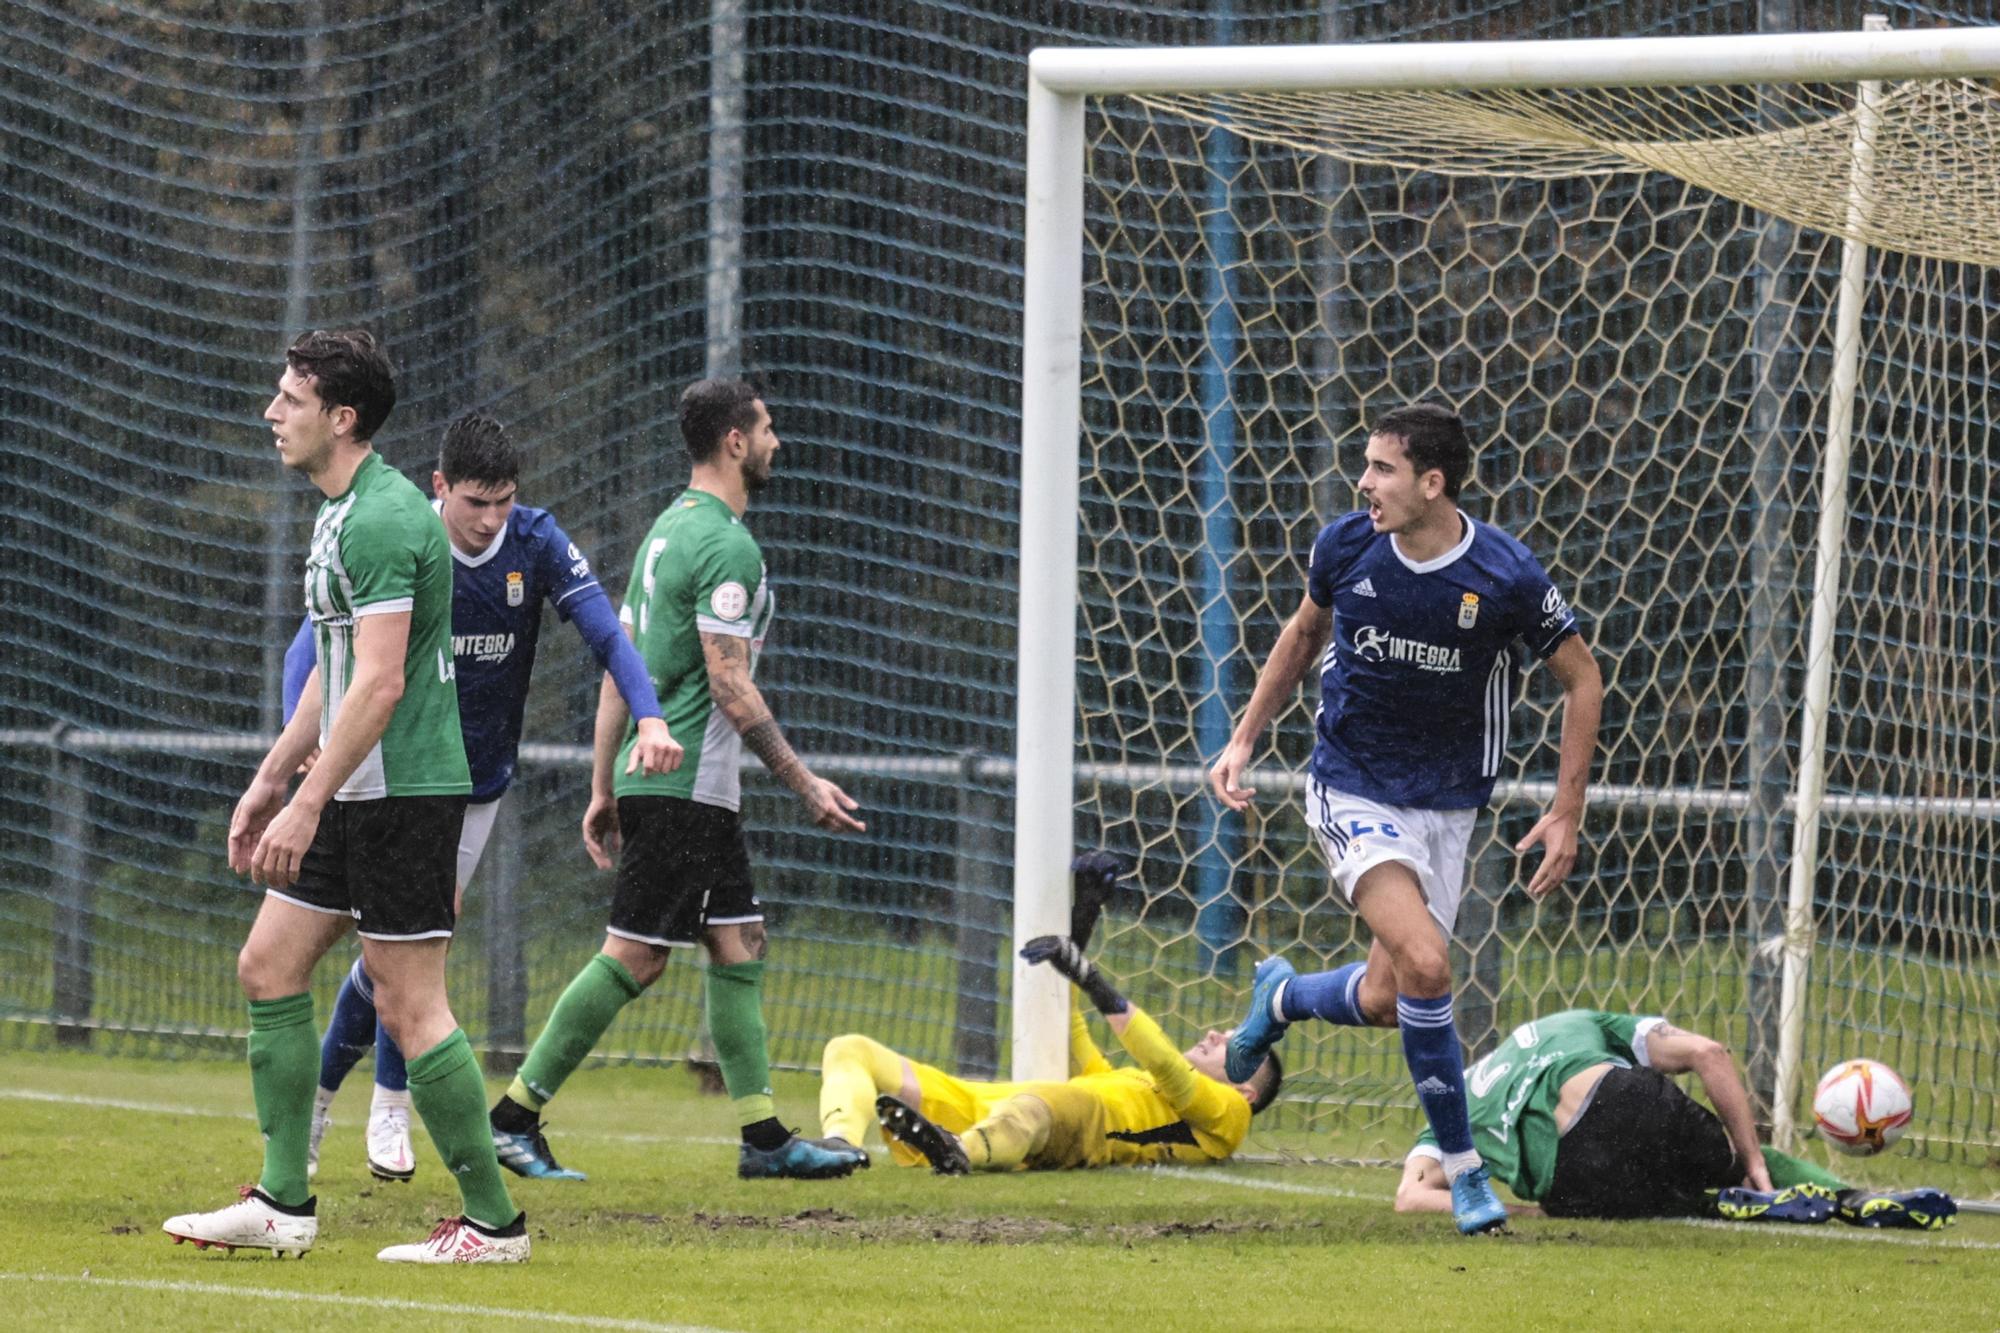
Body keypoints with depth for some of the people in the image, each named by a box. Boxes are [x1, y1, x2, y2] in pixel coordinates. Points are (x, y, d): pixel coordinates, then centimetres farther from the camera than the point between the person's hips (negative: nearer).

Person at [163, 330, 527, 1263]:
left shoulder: (384, 519, -18)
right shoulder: (342, 512, 15)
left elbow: (379, 682, -23)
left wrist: (308, 803, -24)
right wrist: (271, 780, 24)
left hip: (403, 793, -10)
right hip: (356, 797, 10)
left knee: (409, 1005, -7)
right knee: (268, 968, 10)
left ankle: (493, 1222, -1)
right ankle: (282, 1205, 13)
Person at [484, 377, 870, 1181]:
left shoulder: (668, 531, 15)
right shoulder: (726, 545, -15)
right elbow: (730, 687, -18)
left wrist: (603, 789, 19)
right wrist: (805, 785, -13)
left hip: (653, 777, 10)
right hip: (686, 785, -10)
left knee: (740, 943, 10)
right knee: (633, 957, -7)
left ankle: (764, 1136, 10)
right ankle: (515, 1113, -5)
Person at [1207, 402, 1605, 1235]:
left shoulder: (1505, 575, -15)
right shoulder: (1346, 547, -10)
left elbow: (1581, 679, -1)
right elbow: (1304, 633, 12)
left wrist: (1567, 813, -4)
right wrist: (1245, 739, 10)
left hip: (1445, 802, 1)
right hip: (1352, 789, -1)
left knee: (1384, 1002, 5)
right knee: (1424, 963, -22)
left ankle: (1281, 998, 40)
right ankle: (1463, 1169, -10)